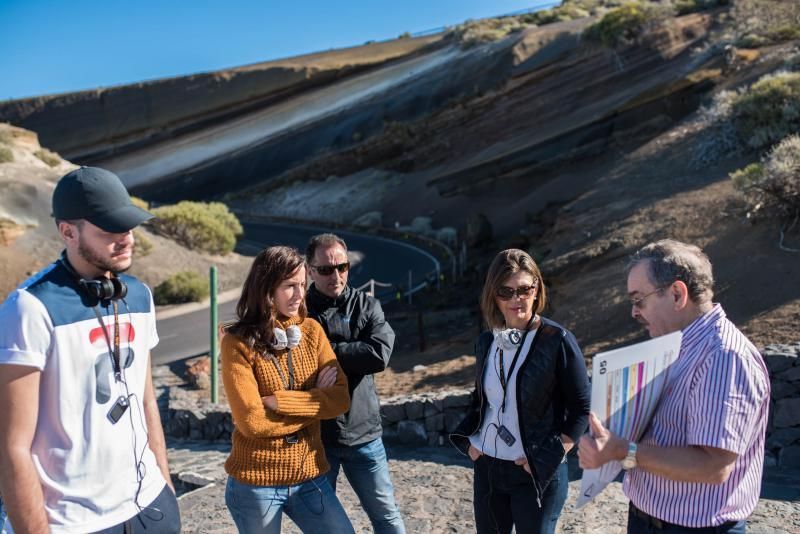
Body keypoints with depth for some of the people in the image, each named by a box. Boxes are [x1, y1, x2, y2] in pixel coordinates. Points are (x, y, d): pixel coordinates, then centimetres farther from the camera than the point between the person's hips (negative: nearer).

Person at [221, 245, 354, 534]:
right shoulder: (238, 342, -13)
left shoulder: (311, 330, -1)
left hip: (310, 477, 3)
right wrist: (314, 402, -11)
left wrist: (279, 401, -19)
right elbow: (251, 420, -19)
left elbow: (341, 399, -9)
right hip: (255, 483, -3)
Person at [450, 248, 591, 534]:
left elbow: (582, 408, -9)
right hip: (487, 469, 5)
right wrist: (470, 440, 2)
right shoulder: (486, 342, 3)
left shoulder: (557, 340, -12)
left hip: (537, 475, -5)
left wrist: (549, 457, -14)